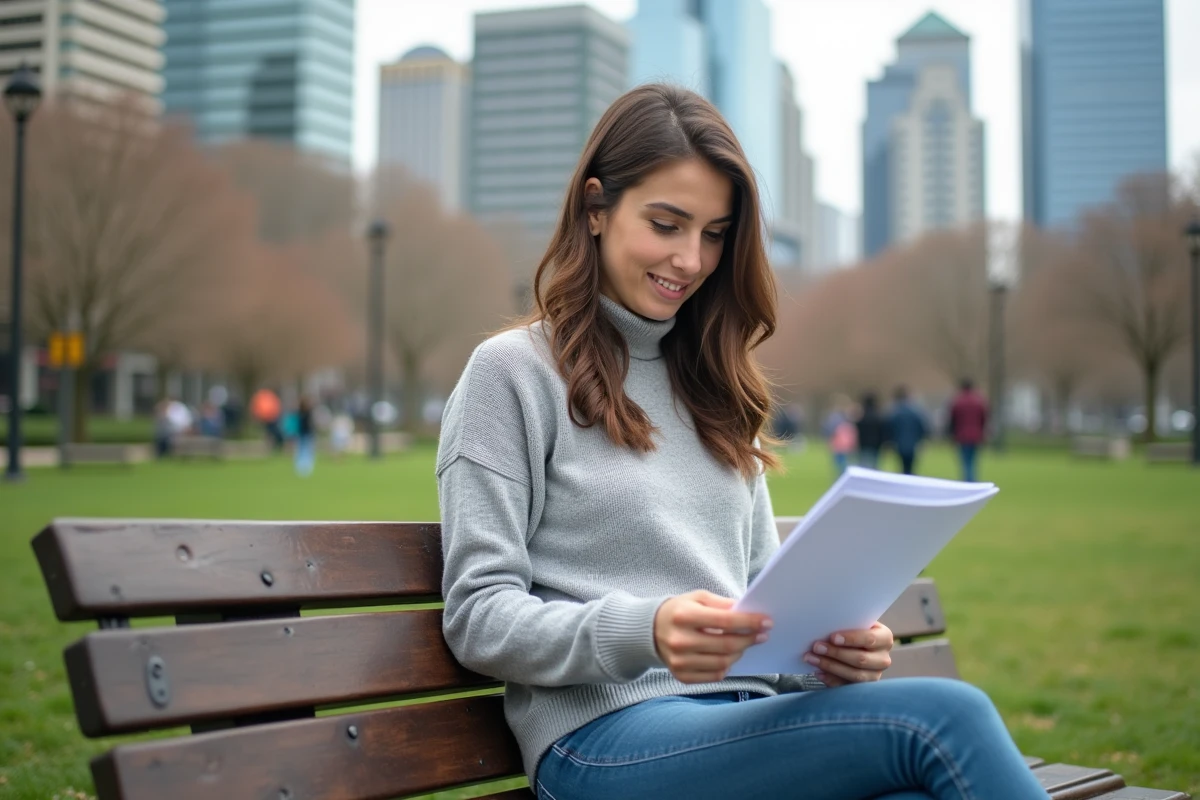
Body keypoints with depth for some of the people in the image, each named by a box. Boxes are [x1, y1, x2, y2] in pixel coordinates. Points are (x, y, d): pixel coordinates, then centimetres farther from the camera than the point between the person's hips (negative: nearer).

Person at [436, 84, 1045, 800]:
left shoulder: (711, 385, 22)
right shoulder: (513, 371, 2)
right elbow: (478, 616, -4)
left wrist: (829, 647, -1)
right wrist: (643, 632, -22)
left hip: (744, 723, 6)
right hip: (607, 741, -5)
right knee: (946, 716, -28)